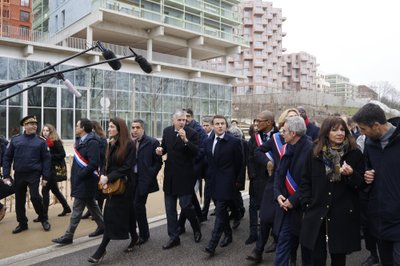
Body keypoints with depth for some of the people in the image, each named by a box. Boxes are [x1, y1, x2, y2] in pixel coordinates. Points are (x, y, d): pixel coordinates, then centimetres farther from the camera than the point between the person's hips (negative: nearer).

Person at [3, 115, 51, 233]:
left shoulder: (41, 141, -2)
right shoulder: (15, 140, 3)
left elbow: (46, 160, -2)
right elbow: (7, 158, 5)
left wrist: (45, 177, -7)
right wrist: (6, 175, 0)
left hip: (34, 175, -3)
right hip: (19, 175, 3)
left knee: (35, 197, -11)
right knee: (19, 200, 10)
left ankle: (43, 219, 11)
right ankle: (22, 224, 26)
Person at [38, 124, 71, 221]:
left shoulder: (56, 142, -11)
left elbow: (62, 154, -17)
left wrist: (49, 155, -20)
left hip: (54, 170, -8)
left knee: (45, 190, -8)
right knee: (54, 190, 17)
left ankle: (44, 214, 2)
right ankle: (66, 207, 32)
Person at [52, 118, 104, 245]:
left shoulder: (92, 142, -19)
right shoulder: (80, 140, 9)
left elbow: (94, 163, -25)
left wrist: (80, 175, -19)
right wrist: (75, 175, 10)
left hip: (86, 181, -9)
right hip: (81, 179, 9)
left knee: (77, 208, -1)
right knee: (91, 204, 19)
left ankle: (68, 236, 9)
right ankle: (101, 226, 33)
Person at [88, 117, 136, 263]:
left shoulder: (129, 145, -13)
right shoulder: (111, 144, 10)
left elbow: (126, 167, -17)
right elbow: (106, 164, 11)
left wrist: (108, 178, -19)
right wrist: (103, 176, -8)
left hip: (123, 185, -7)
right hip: (113, 184, 7)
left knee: (112, 214, -6)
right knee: (125, 213, 12)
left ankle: (102, 248, 2)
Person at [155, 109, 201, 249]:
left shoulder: (192, 133, -10)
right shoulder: (166, 131, 5)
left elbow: (195, 153, -19)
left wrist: (185, 140, -31)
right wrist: (160, 150, -4)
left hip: (184, 176, -5)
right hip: (170, 175, 5)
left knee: (185, 205, -2)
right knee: (170, 209, 11)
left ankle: (196, 228, 28)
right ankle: (173, 237, 25)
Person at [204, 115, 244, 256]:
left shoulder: (234, 141, -8)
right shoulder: (208, 142, 8)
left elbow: (240, 163, -4)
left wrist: (239, 181, -3)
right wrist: (208, 176, 13)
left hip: (226, 182, -6)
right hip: (213, 182, 6)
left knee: (220, 212, -7)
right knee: (222, 211, 17)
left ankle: (212, 244, -4)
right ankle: (228, 235, 35)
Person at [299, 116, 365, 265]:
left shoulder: (354, 154, -1)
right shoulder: (314, 154, 3)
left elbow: (362, 184, 1)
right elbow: (305, 181, 8)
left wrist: (351, 174, -19)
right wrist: (307, 204, 0)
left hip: (343, 216, -1)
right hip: (317, 214, 1)